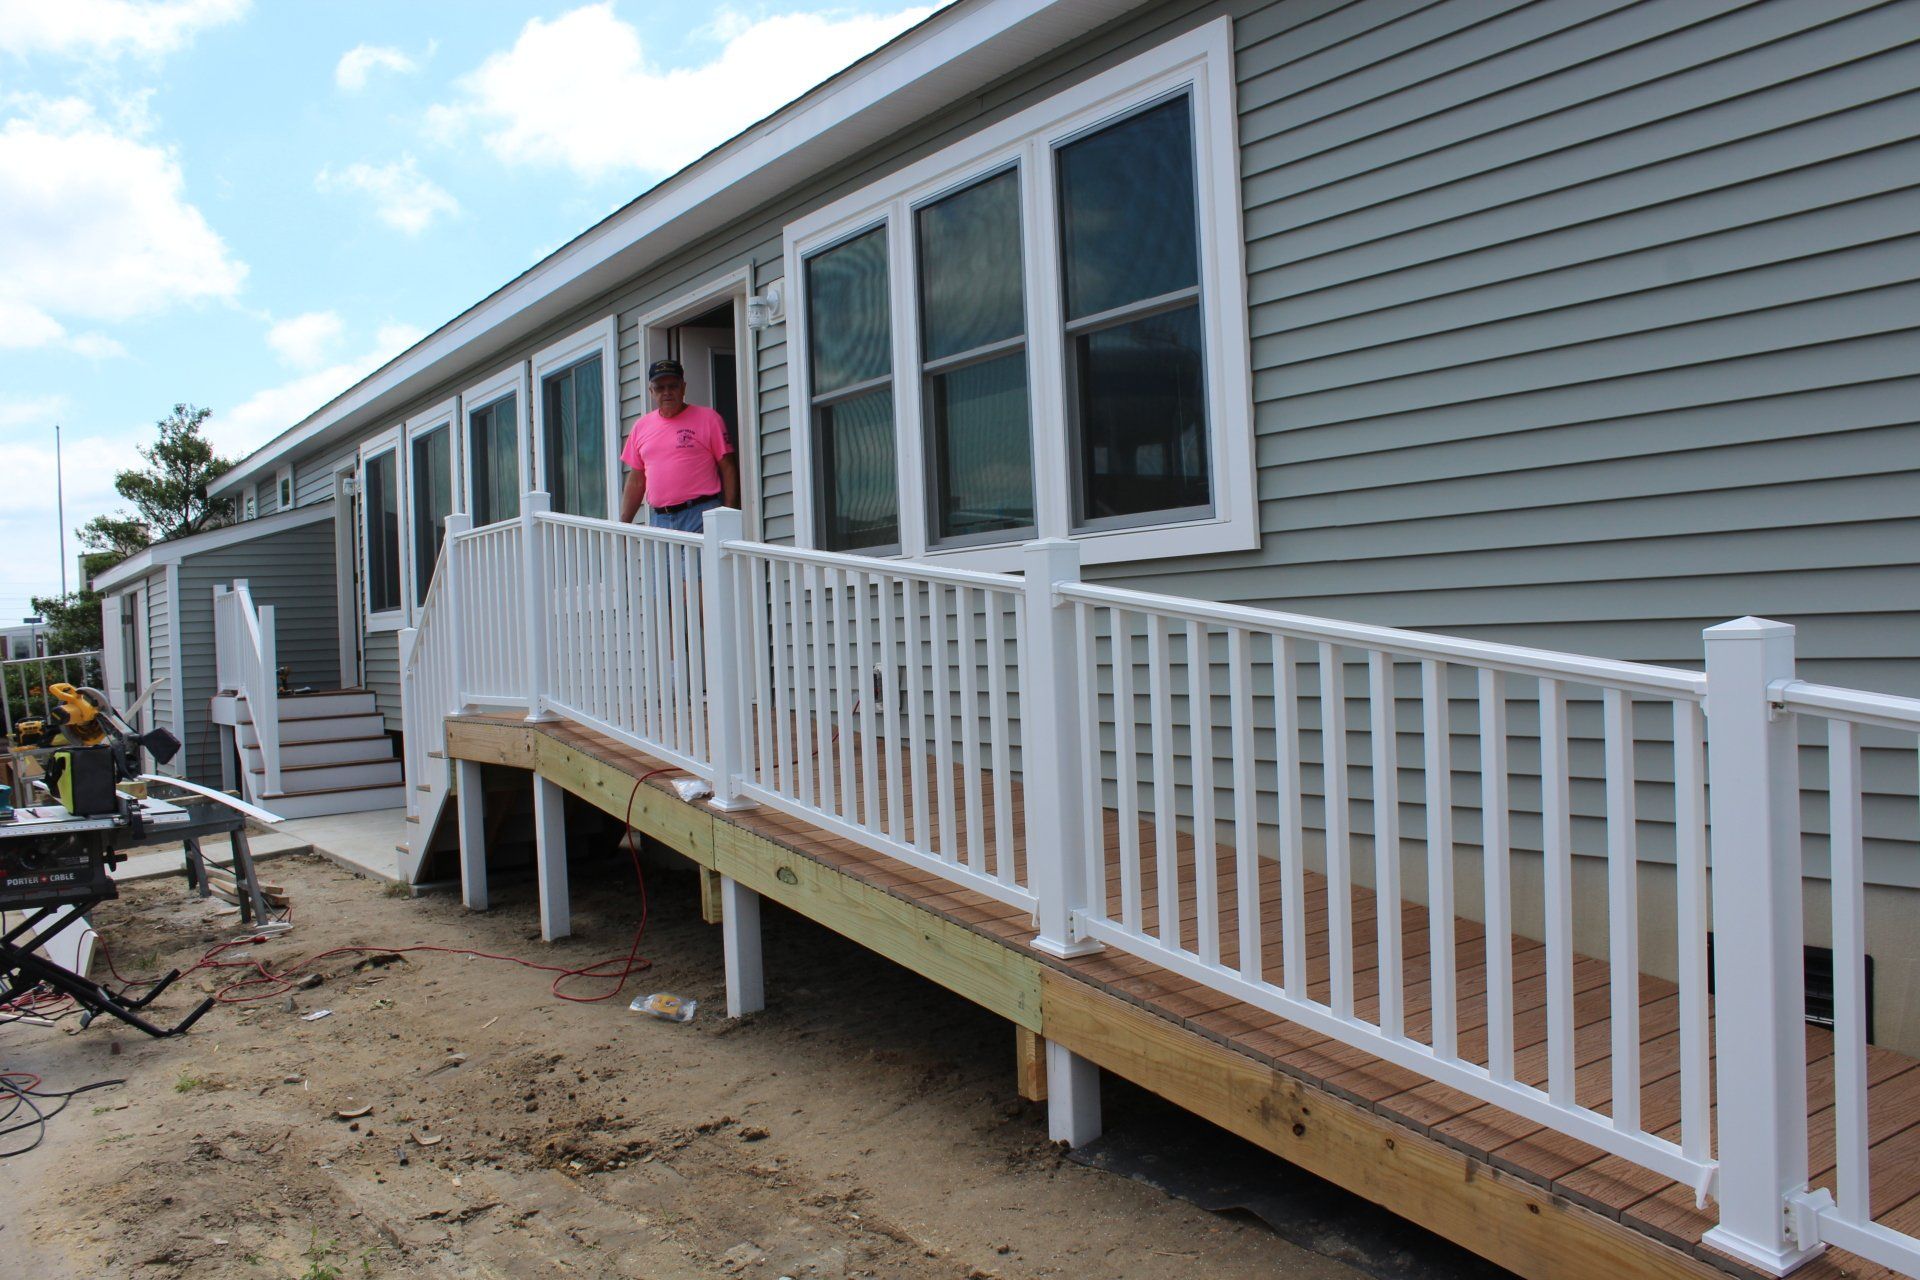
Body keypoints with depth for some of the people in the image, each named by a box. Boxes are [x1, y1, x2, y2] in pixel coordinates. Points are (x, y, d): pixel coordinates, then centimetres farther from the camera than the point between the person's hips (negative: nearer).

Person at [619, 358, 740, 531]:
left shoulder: (708, 419, 2)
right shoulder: (640, 427, 16)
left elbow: (728, 469, -1)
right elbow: (636, 480, 20)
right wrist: (622, 526, 14)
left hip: (702, 517, -4)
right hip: (658, 520, 4)